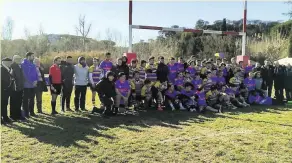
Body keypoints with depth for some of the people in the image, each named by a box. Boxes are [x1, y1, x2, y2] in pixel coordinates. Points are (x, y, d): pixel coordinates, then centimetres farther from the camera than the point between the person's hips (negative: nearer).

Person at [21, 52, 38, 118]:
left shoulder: (33, 65, 14)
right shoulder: (24, 64, -9)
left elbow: (35, 73, 13)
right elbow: (25, 75, -16)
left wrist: (36, 80, -5)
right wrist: (31, 82, -15)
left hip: (33, 85, 7)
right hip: (26, 85, -7)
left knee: (32, 99, 13)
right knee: (26, 99, 1)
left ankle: (31, 111, 22)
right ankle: (26, 113, 6)